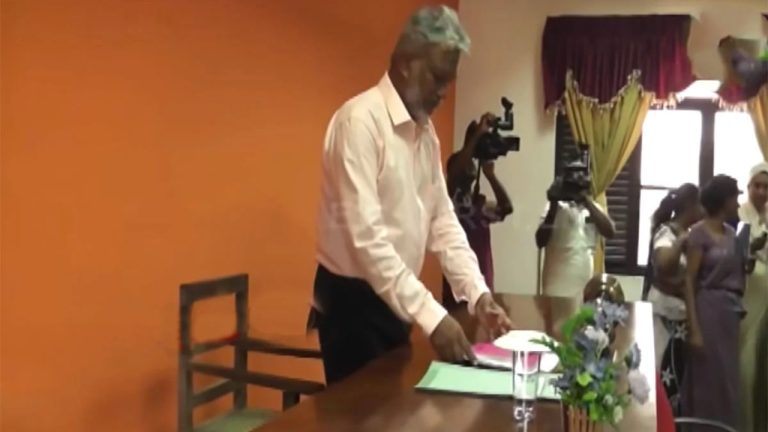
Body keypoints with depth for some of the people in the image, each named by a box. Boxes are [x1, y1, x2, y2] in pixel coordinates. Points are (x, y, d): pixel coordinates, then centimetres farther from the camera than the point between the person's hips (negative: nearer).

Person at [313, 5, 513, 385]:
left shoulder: (425, 129, 8)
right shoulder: (361, 120, -20)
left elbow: (442, 218, 9)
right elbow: (365, 236, -27)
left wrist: (478, 293, -3)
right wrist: (431, 316, -28)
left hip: (394, 299, 8)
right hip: (352, 300, -8)